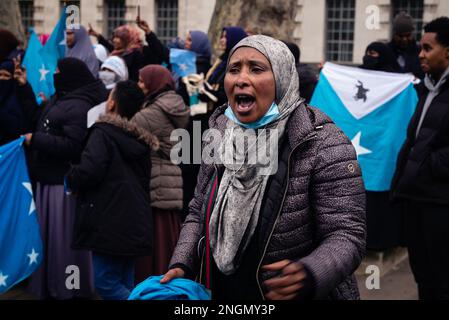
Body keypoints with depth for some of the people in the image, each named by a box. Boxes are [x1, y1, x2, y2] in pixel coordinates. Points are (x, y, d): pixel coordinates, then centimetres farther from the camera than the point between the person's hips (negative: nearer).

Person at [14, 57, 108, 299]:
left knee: (63, 236, 0)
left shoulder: (79, 107, -18)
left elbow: (71, 146, -25)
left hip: (64, 181, -10)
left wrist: (35, 140, -18)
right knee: (48, 233, 17)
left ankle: (68, 290, 13)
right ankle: (49, 286, 31)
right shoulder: (59, 99, 13)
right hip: (49, 177, 10)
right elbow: (36, 117, 18)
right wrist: (24, 87, 13)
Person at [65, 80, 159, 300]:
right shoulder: (140, 138, 13)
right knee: (123, 284, 13)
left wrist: (70, 180, -1)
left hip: (111, 222, -8)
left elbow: (89, 171, -22)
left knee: (106, 282, -4)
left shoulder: (103, 132, -10)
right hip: (134, 221, 8)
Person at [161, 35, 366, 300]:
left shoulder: (324, 145, -19)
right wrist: (181, 265, -7)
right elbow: (199, 214, 8)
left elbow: (347, 235, -21)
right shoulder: (219, 135, -1)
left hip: (301, 295, -5)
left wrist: (308, 275, -39)